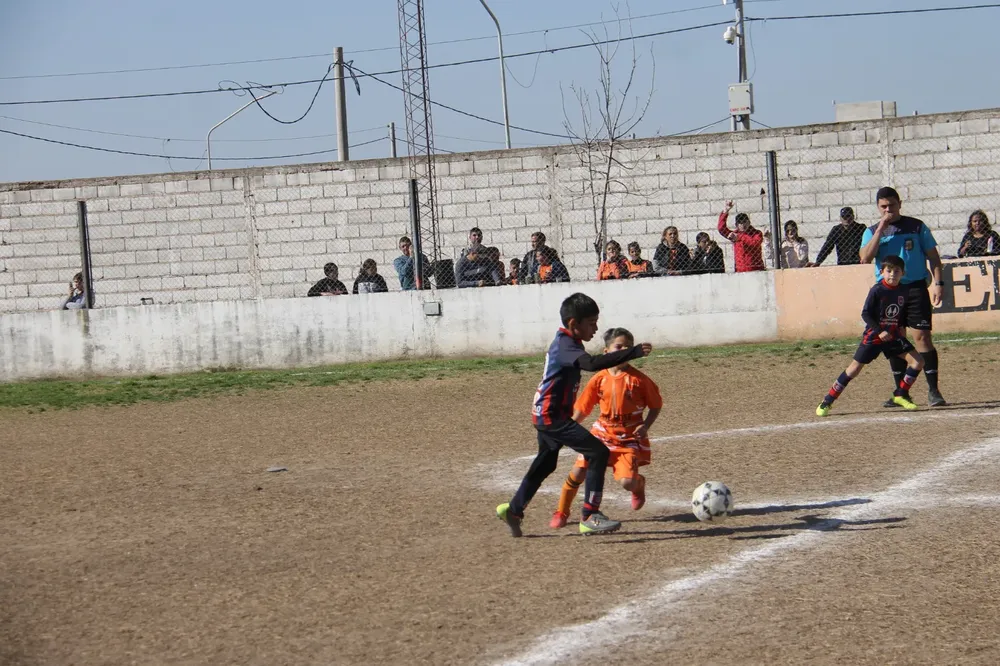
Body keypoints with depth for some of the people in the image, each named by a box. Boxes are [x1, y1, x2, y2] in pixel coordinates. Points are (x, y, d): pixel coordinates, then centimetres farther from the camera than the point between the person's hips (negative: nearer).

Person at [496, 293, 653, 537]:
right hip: (552, 416, -11)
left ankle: (513, 510, 43)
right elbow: (593, 363, -39)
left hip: (544, 414, 11)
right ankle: (590, 517, -18)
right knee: (598, 453, -17)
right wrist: (634, 352, -44)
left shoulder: (563, 342, 11)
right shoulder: (565, 346, -21)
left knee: (545, 463, 28)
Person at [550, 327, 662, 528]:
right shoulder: (599, 379, -2)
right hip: (603, 433, 2)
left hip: (630, 438, -2)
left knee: (627, 482, -17)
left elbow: (656, 406, 0)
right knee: (578, 472, -8)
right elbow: (582, 409, 7)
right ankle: (561, 512, 13)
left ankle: (639, 485, 24)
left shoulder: (638, 379, -9)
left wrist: (645, 426, -15)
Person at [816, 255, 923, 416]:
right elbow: (865, 314, -14)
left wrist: (902, 327, 4)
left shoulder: (904, 291, 0)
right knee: (855, 368, -7)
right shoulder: (877, 291, -16)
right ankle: (827, 401, -1)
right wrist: (879, 331, -21)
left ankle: (900, 396, 12)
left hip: (893, 335, 5)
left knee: (917, 361, -3)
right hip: (873, 335, -5)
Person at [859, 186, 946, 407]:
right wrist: (881, 229, -12)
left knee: (922, 336, -9)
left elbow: (933, 256, 6)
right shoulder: (872, 232, 7)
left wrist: (937, 283, -6)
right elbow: (865, 258, -10)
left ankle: (933, 390, -6)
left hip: (916, 288, -2)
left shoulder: (916, 227, 3)